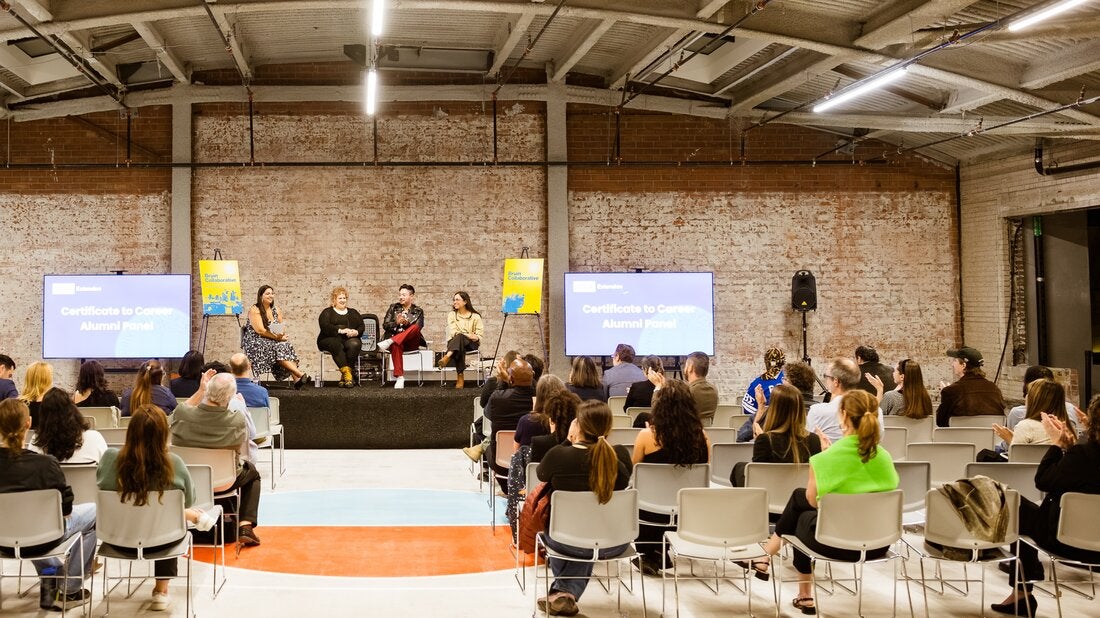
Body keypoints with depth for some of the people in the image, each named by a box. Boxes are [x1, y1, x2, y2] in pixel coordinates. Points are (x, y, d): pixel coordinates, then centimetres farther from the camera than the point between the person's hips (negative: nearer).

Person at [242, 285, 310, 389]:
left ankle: (296, 379, -40)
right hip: (255, 343, -5)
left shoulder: (275, 310, 14)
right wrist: (277, 337, -23)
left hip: (274, 341, 6)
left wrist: (282, 335, -13)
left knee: (286, 345, -26)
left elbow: (283, 327, 11)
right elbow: (260, 330, -16)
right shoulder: (254, 310, -6)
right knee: (280, 347, -31)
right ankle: (300, 374, -39)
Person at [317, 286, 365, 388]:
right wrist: (340, 330, -17)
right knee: (336, 344, -37)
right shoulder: (327, 312, 15)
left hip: (350, 339, 2)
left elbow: (362, 326, 14)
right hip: (330, 339, -2)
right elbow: (325, 326, -4)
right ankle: (347, 373, -43)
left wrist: (356, 332, -10)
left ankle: (344, 376, -29)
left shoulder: (353, 312, 26)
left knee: (355, 344, -33)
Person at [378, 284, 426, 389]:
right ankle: (399, 378, -44)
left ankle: (389, 342, -40)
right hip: (396, 341, 0)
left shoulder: (418, 311, 13)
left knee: (415, 327, -33)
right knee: (395, 346, -38)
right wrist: (396, 323, -11)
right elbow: (385, 325, 8)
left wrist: (407, 323, -22)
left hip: (411, 342, 0)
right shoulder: (393, 308, 17)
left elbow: (417, 327, -3)